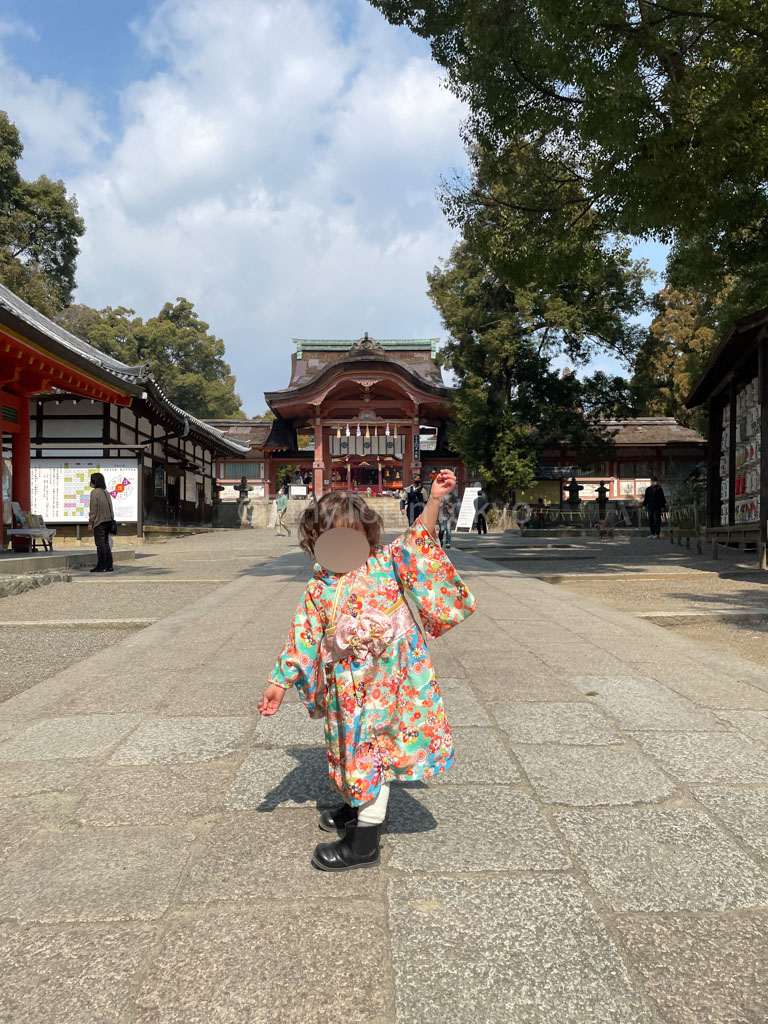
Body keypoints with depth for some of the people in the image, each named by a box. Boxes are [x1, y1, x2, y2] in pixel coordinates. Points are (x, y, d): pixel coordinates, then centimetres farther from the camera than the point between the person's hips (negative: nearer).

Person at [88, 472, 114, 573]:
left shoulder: (95, 492, -10)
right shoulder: (106, 492, 13)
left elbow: (93, 509, -13)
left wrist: (90, 522, -9)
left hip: (99, 521, -8)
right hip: (108, 520, 8)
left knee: (100, 544, -3)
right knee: (106, 543, 12)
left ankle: (101, 566, -2)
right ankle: (109, 566, 11)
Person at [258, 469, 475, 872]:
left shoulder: (386, 564, -4)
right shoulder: (320, 588, 2)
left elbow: (416, 542, -16)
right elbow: (303, 636, 6)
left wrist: (434, 500, -30)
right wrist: (280, 681, 5)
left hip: (383, 684, -4)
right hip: (346, 689, 4)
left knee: (371, 751, 3)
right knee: (353, 749, 22)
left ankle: (364, 841, 14)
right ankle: (357, 806, 46)